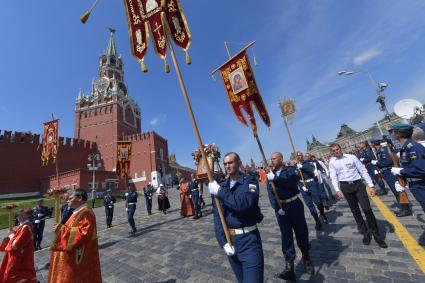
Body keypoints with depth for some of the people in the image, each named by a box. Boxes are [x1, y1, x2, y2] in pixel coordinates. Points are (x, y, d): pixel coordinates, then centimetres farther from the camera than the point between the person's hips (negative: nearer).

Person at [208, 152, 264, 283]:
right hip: (229, 239, 4)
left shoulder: (249, 181, -8)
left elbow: (244, 203, -27)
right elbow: (217, 216, -1)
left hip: (248, 238, -4)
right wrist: (223, 241, -10)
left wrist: (220, 191, -21)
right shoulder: (220, 186, 3)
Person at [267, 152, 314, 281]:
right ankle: (289, 267, 11)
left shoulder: (291, 170, -5)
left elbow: (292, 183, -25)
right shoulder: (270, 175, 5)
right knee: (286, 235, 5)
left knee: (301, 232, 12)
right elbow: (270, 193, -1)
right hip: (280, 208, 2)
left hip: (294, 205, -2)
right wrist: (276, 207, -14)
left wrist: (276, 179, -35)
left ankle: (306, 258, 38)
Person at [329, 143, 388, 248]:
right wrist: (338, 190, -9)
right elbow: (333, 177, 0)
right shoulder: (332, 162, 1)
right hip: (345, 186, 1)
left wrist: (371, 185, -2)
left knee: (367, 209, -5)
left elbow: (363, 170, 2)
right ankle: (365, 233, 25)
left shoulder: (351, 157, 0)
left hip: (358, 184, 0)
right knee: (355, 211, 10)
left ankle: (376, 234, 13)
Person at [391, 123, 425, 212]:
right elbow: (407, 168, 14)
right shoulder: (405, 148, 6)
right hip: (417, 188, 8)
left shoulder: (413, 148, -22)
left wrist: (400, 171, -19)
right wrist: (399, 181, 4)